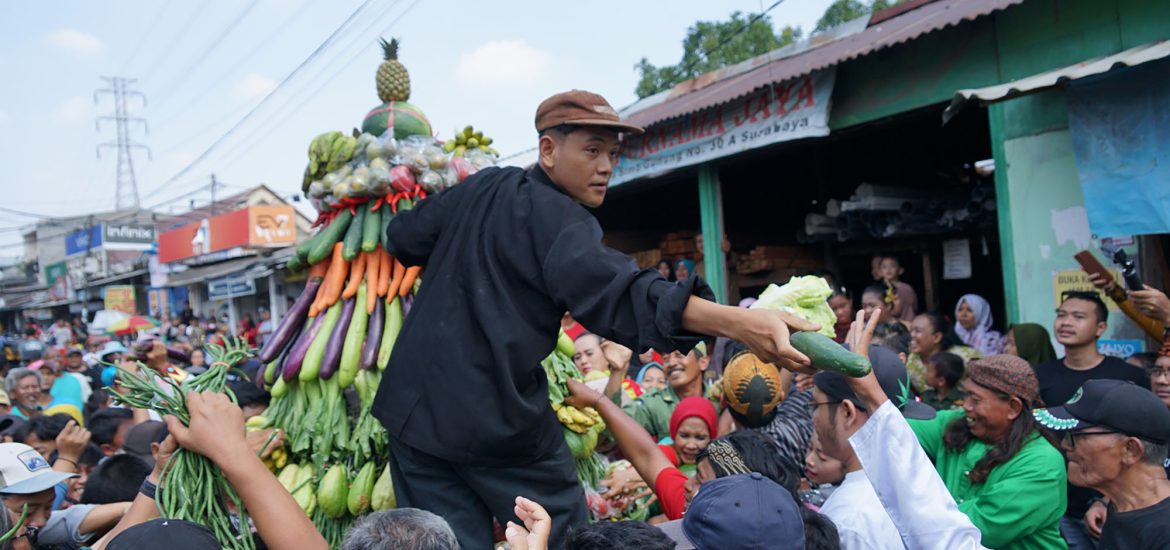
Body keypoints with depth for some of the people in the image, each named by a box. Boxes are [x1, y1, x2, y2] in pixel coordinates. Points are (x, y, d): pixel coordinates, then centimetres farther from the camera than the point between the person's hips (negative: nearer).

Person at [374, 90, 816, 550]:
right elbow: (614, 291, -32)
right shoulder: (556, 218, -14)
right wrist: (739, 323, -41)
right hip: (493, 415, -7)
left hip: (415, 408, 7)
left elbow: (402, 237, 22)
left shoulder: (480, 187, 9)